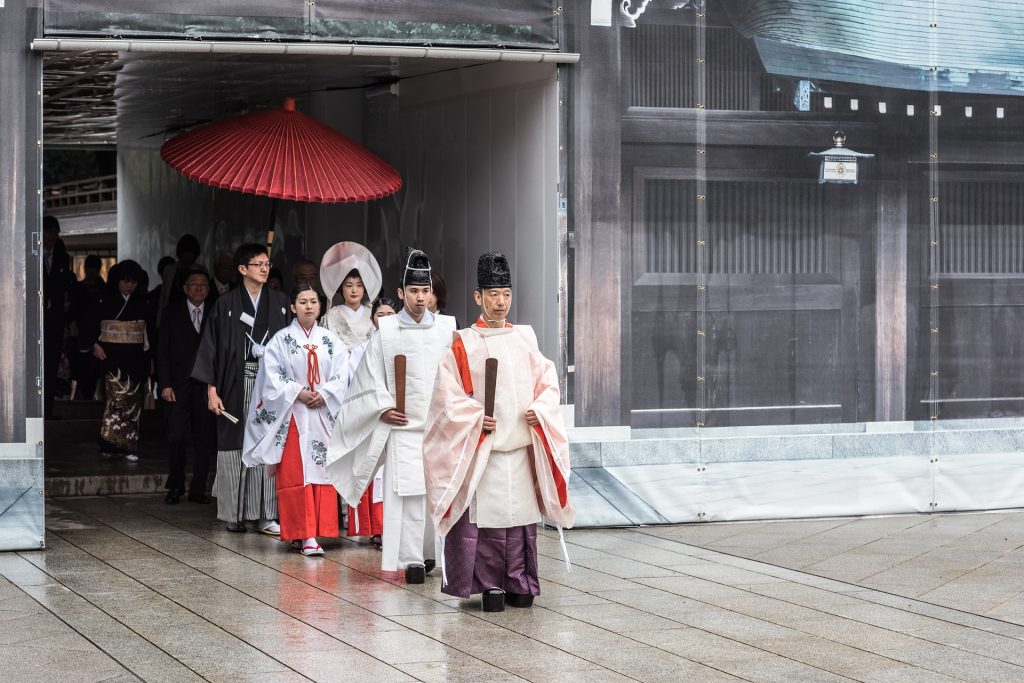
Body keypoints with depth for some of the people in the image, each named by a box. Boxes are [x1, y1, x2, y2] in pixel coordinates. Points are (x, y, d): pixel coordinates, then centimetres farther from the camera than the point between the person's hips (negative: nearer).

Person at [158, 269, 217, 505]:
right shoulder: (172, 312, 6)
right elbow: (163, 351, 4)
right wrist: (165, 384, -5)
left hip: (207, 387, 1)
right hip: (179, 386, -1)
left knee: (205, 440, 1)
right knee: (177, 436, -9)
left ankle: (198, 489, 11)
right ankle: (175, 486, 7)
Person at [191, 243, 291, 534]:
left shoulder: (281, 303, 8)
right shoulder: (226, 305, 3)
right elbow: (211, 347, 2)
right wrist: (212, 390, -4)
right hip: (237, 384, -1)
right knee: (236, 447, 1)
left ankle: (267, 515, -2)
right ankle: (236, 514, 10)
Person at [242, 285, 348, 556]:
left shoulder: (331, 341, 10)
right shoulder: (281, 340, 3)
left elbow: (341, 376, 3)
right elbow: (272, 376, -4)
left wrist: (324, 394, -12)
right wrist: (298, 393, -14)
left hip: (324, 413, 3)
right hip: (292, 415, -3)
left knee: (322, 472, 0)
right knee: (294, 474, -7)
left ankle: (310, 533, 5)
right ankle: (303, 534, -9)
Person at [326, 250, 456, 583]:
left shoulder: (447, 328, 6)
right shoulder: (384, 330, 3)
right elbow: (371, 375, 6)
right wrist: (383, 408, -4)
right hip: (403, 426, -1)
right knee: (406, 493, -5)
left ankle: (431, 550, 19)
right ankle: (412, 559, -2)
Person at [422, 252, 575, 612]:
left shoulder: (525, 338, 12)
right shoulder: (462, 344, 1)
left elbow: (547, 381, 13)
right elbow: (449, 394, -3)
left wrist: (540, 409, -5)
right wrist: (477, 419, -15)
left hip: (522, 446, 3)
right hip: (482, 447, -3)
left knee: (522, 513, 4)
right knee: (486, 515, -6)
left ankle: (520, 584, 11)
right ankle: (490, 586, 1)